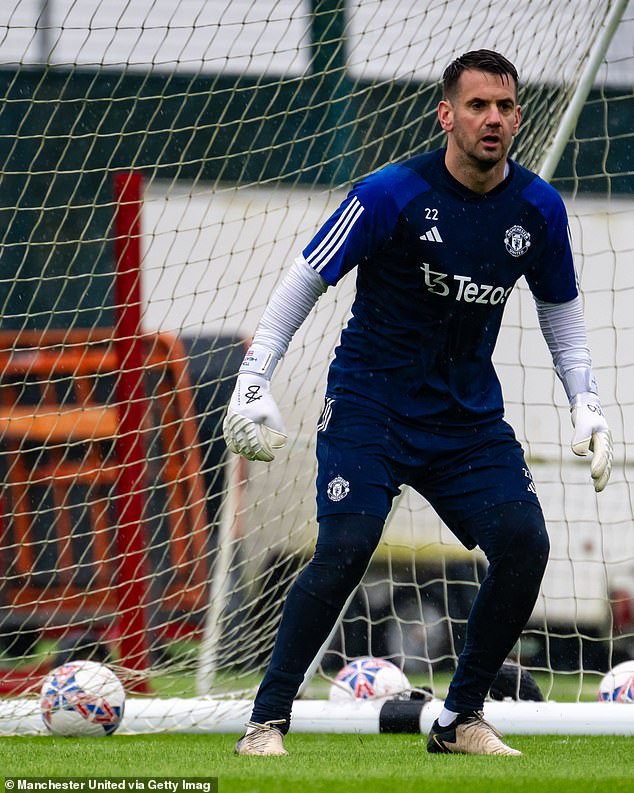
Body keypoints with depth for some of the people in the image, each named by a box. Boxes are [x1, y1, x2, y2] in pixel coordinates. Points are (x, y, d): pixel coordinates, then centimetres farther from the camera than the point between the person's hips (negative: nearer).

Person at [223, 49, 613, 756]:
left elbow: (560, 307, 16)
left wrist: (585, 404, 7)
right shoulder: (392, 193, -15)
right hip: (369, 404, -4)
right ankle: (267, 721, -11)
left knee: (524, 543, -12)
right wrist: (253, 382, -16)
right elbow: (307, 278, -10)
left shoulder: (539, 208, -1)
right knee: (345, 550, -22)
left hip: (469, 418, 4)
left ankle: (461, 719, 5)